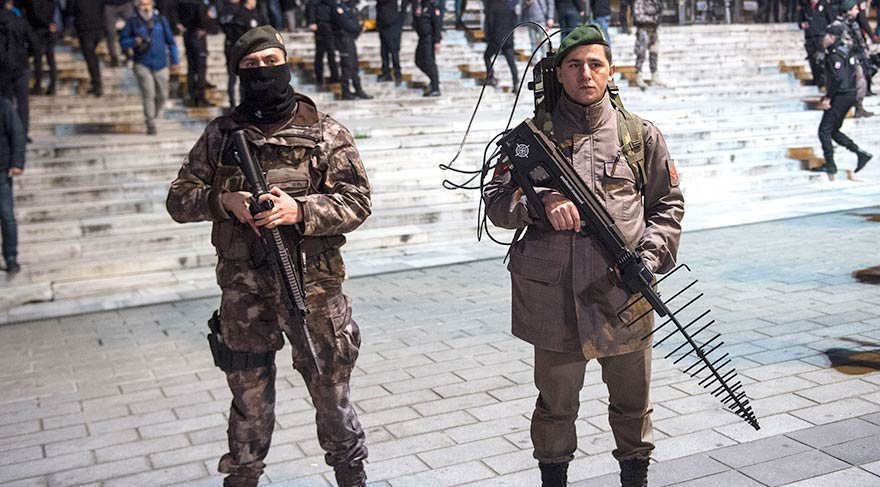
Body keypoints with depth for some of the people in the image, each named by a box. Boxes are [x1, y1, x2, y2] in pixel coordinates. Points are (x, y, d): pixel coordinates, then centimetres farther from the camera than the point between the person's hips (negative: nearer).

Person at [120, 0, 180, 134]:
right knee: (148, 94, -14)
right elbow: (122, 41, 7)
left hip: (160, 64, 2)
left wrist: (175, 59, 11)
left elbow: (170, 41, 13)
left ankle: (154, 115, 31)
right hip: (142, 65, -2)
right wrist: (134, 41, -13)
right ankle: (150, 125, -7)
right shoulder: (132, 22, 3)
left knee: (162, 95, 5)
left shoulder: (161, 20, 8)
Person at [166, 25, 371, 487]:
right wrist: (224, 201, -14)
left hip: (312, 289, -2)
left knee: (330, 388, 11)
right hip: (243, 291, 2)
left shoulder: (327, 133, -1)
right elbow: (179, 198, 6)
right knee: (249, 395, 16)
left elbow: (356, 202, -6)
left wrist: (299, 210, -22)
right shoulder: (220, 134, 6)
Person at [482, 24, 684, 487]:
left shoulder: (641, 135, 5)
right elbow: (495, 202, 1)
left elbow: (668, 204, 10)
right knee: (555, 403, 14)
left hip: (623, 295, 1)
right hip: (553, 297, -1)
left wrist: (650, 257, -4)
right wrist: (541, 202, -18)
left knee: (632, 400, 16)